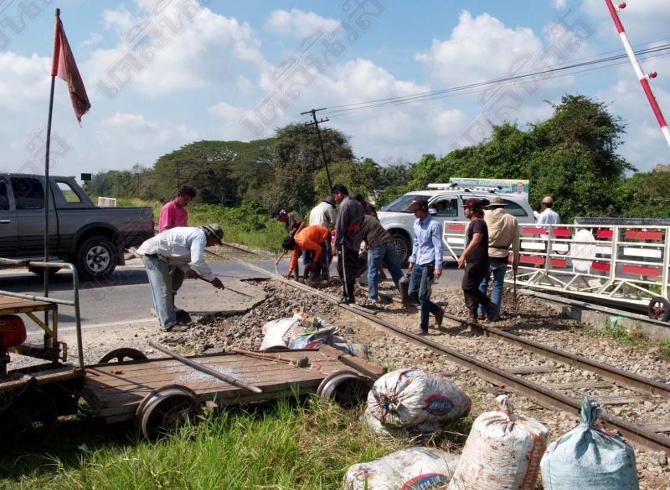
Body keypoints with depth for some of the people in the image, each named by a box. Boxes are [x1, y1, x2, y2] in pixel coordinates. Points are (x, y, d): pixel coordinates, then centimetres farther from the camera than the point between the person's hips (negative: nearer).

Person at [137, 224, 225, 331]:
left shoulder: (192, 233, 17)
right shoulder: (200, 236, -13)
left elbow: (177, 257, 15)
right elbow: (198, 262, -25)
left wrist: (187, 269, -2)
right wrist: (213, 278, -17)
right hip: (153, 253, -11)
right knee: (162, 289, -11)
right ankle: (169, 323, -11)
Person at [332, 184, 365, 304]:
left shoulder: (344, 205, -13)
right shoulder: (358, 204, 15)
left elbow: (340, 226, -16)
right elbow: (361, 223, 17)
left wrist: (336, 244, -11)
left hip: (346, 243, -9)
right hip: (356, 243, 9)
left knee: (344, 270, -3)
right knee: (352, 270, 14)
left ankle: (348, 296, -3)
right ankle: (349, 294, 20)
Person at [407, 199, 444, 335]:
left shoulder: (434, 225, -12)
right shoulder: (417, 223, 12)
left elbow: (439, 247, -14)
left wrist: (438, 267, -18)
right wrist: (412, 260, 21)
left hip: (428, 264, -8)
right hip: (418, 264, 8)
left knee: (423, 296, -7)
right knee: (412, 292, 8)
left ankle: (423, 327, 2)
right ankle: (437, 311, 24)